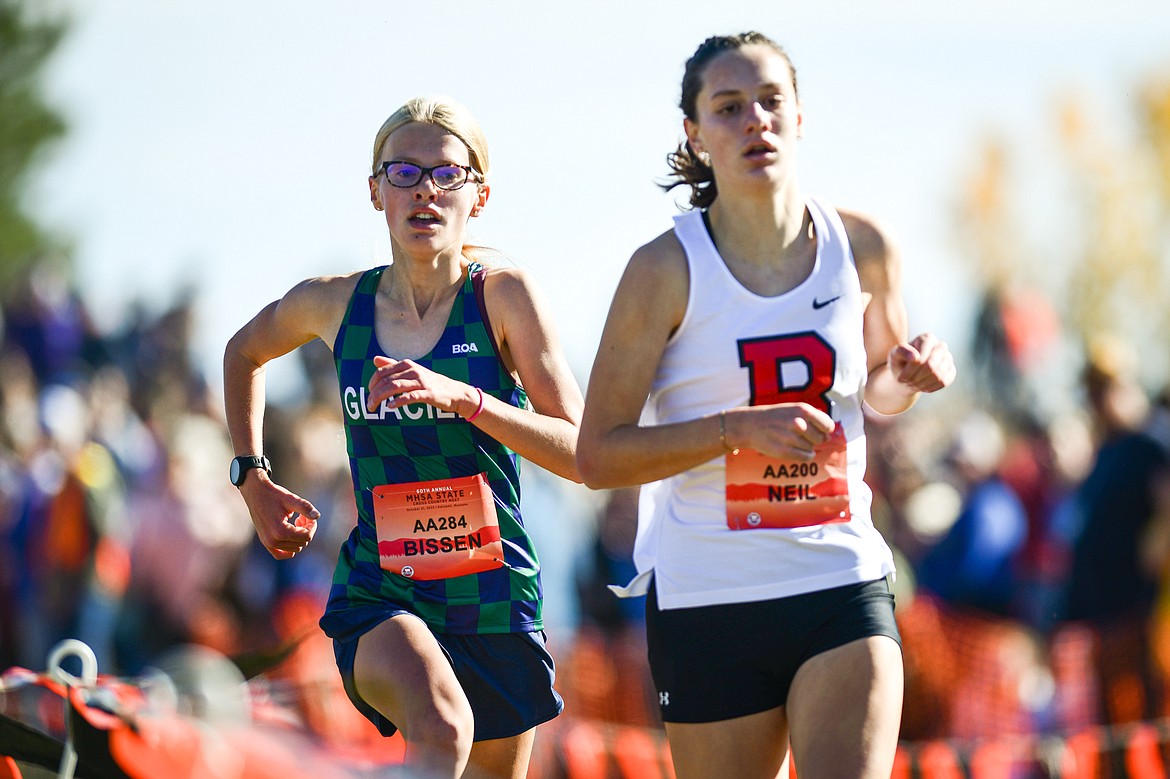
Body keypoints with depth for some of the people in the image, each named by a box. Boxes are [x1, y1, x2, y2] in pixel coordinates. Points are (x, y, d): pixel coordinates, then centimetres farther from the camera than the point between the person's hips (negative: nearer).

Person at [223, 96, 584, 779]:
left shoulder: (503, 295, -7)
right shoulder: (335, 304, 0)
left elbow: (582, 454, -14)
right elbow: (245, 353, 24)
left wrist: (459, 396, -25)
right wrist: (254, 479, 16)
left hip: (495, 595, 1)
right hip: (379, 590, -1)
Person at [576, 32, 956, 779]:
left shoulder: (861, 245, 2)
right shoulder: (666, 270, -8)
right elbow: (596, 454, -9)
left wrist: (910, 374, -3)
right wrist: (738, 427, -21)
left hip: (843, 584, 1)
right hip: (706, 598, -1)